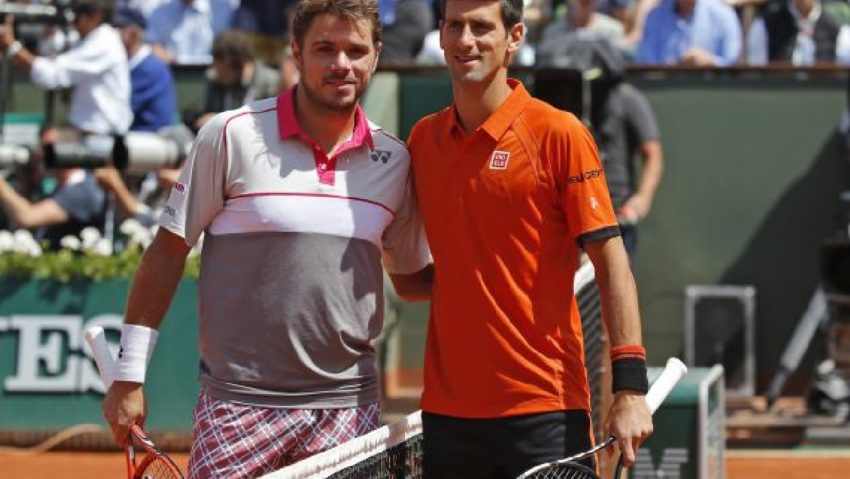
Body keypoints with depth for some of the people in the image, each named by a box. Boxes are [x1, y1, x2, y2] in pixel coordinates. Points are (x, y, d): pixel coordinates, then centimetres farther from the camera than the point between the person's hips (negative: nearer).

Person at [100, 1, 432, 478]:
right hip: (239, 405, -3)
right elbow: (167, 253, 0)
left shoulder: (394, 159, 7)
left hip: (349, 406, 3)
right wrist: (129, 377, -2)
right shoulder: (230, 136, -4)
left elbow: (412, 278, 19)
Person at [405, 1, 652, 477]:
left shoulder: (558, 134, -5)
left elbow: (611, 261, -7)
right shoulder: (422, 139, 9)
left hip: (544, 408, -4)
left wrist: (630, 386, -13)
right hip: (447, 410, 5)